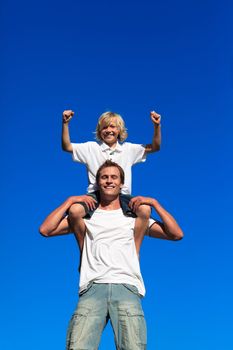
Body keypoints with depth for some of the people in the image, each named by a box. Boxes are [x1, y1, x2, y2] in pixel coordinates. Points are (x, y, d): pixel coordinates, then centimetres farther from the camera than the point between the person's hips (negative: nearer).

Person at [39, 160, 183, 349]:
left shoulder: (134, 216, 23)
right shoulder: (86, 216, 23)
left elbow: (176, 234, 16)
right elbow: (45, 230, 13)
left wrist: (154, 203, 12)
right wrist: (70, 201, 13)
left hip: (127, 287, 0)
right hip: (93, 288, 0)